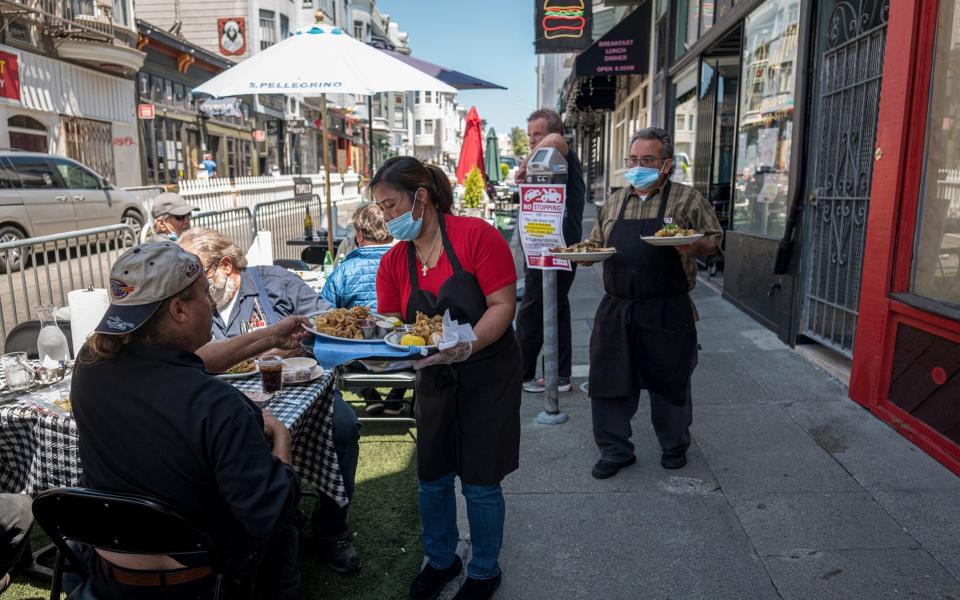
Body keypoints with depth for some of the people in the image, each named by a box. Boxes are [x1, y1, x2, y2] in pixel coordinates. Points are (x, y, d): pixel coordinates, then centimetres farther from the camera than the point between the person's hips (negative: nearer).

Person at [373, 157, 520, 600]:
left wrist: (466, 345, -32)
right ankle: (440, 560, 40)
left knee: (480, 483, 5)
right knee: (432, 479, 13)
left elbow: (503, 305, -19)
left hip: (487, 375, -5)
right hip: (434, 380, 5)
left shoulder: (477, 235, -17)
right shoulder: (393, 262, 0)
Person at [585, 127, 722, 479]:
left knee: (669, 383, 10)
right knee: (609, 381, 5)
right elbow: (595, 245, 20)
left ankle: (674, 446, 33)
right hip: (616, 308, 4)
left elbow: (714, 242, 1)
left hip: (666, 313, -3)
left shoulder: (688, 199, 1)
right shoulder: (613, 203, 13)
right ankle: (615, 451, 22)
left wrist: (694, 245, -21)